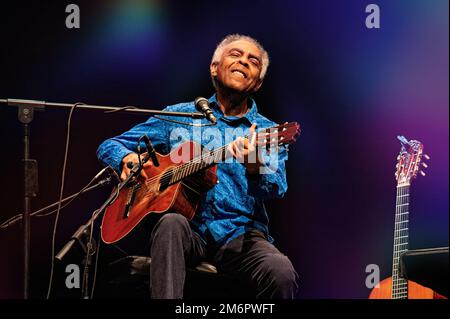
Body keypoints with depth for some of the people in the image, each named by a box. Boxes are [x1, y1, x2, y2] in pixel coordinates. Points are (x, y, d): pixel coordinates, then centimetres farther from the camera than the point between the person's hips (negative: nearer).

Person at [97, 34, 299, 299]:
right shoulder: (179, 115, 13)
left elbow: (277, 189, -9)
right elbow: (109, 147, 15)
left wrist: (255, 168, -33)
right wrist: (128, 158, -10)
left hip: (239, 235, 0)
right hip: (189, 232, 1)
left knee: (282, 273, -30)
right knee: (171, 223, -34)